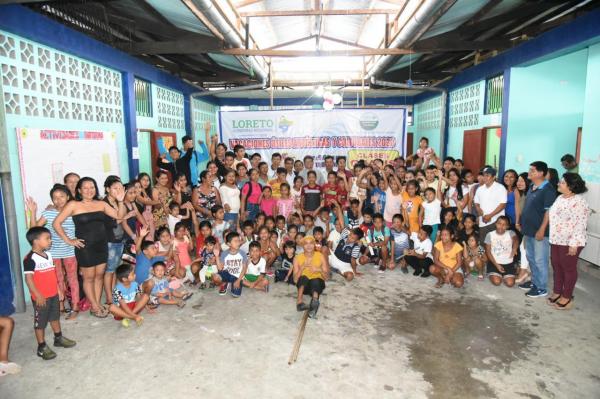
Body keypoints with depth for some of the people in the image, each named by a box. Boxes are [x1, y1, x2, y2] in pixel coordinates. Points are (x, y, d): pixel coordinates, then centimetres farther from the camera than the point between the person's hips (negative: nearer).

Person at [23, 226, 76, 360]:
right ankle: (42, 347, 17)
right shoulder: (30, 259, -19)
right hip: (41, 297, -8)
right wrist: (37, 295, -23)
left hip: (53, 294, 8)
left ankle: (59, 338, 37)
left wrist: (58, 289, 16)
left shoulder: (48, 255, 7)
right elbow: (28, 278, -21)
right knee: (40, 322, 6)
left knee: (55, 317, 21)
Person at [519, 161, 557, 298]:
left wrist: (542, 230, -21)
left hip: (539, 231, -9)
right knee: (531, 258, 18)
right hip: (529, 230, 9)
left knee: (540, 260, 1)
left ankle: (541, 288, 11)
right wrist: (522, 223, 18)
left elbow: (549, 212, -18)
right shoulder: (531, 187, 10)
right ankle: (534, 281, 32)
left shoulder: (548, 189, -16)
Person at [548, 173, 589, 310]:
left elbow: (580, 225, -22)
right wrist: (552, 237, 19)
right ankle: (557, 292, 30)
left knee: (568, 268, 5)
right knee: (556, 266, 16)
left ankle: (567, 297, 18)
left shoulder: (579, 202, -20)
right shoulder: (560, 198, 8)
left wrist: (573, 244, -23)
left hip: (569, 242, -8)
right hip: (556, 239, 8)